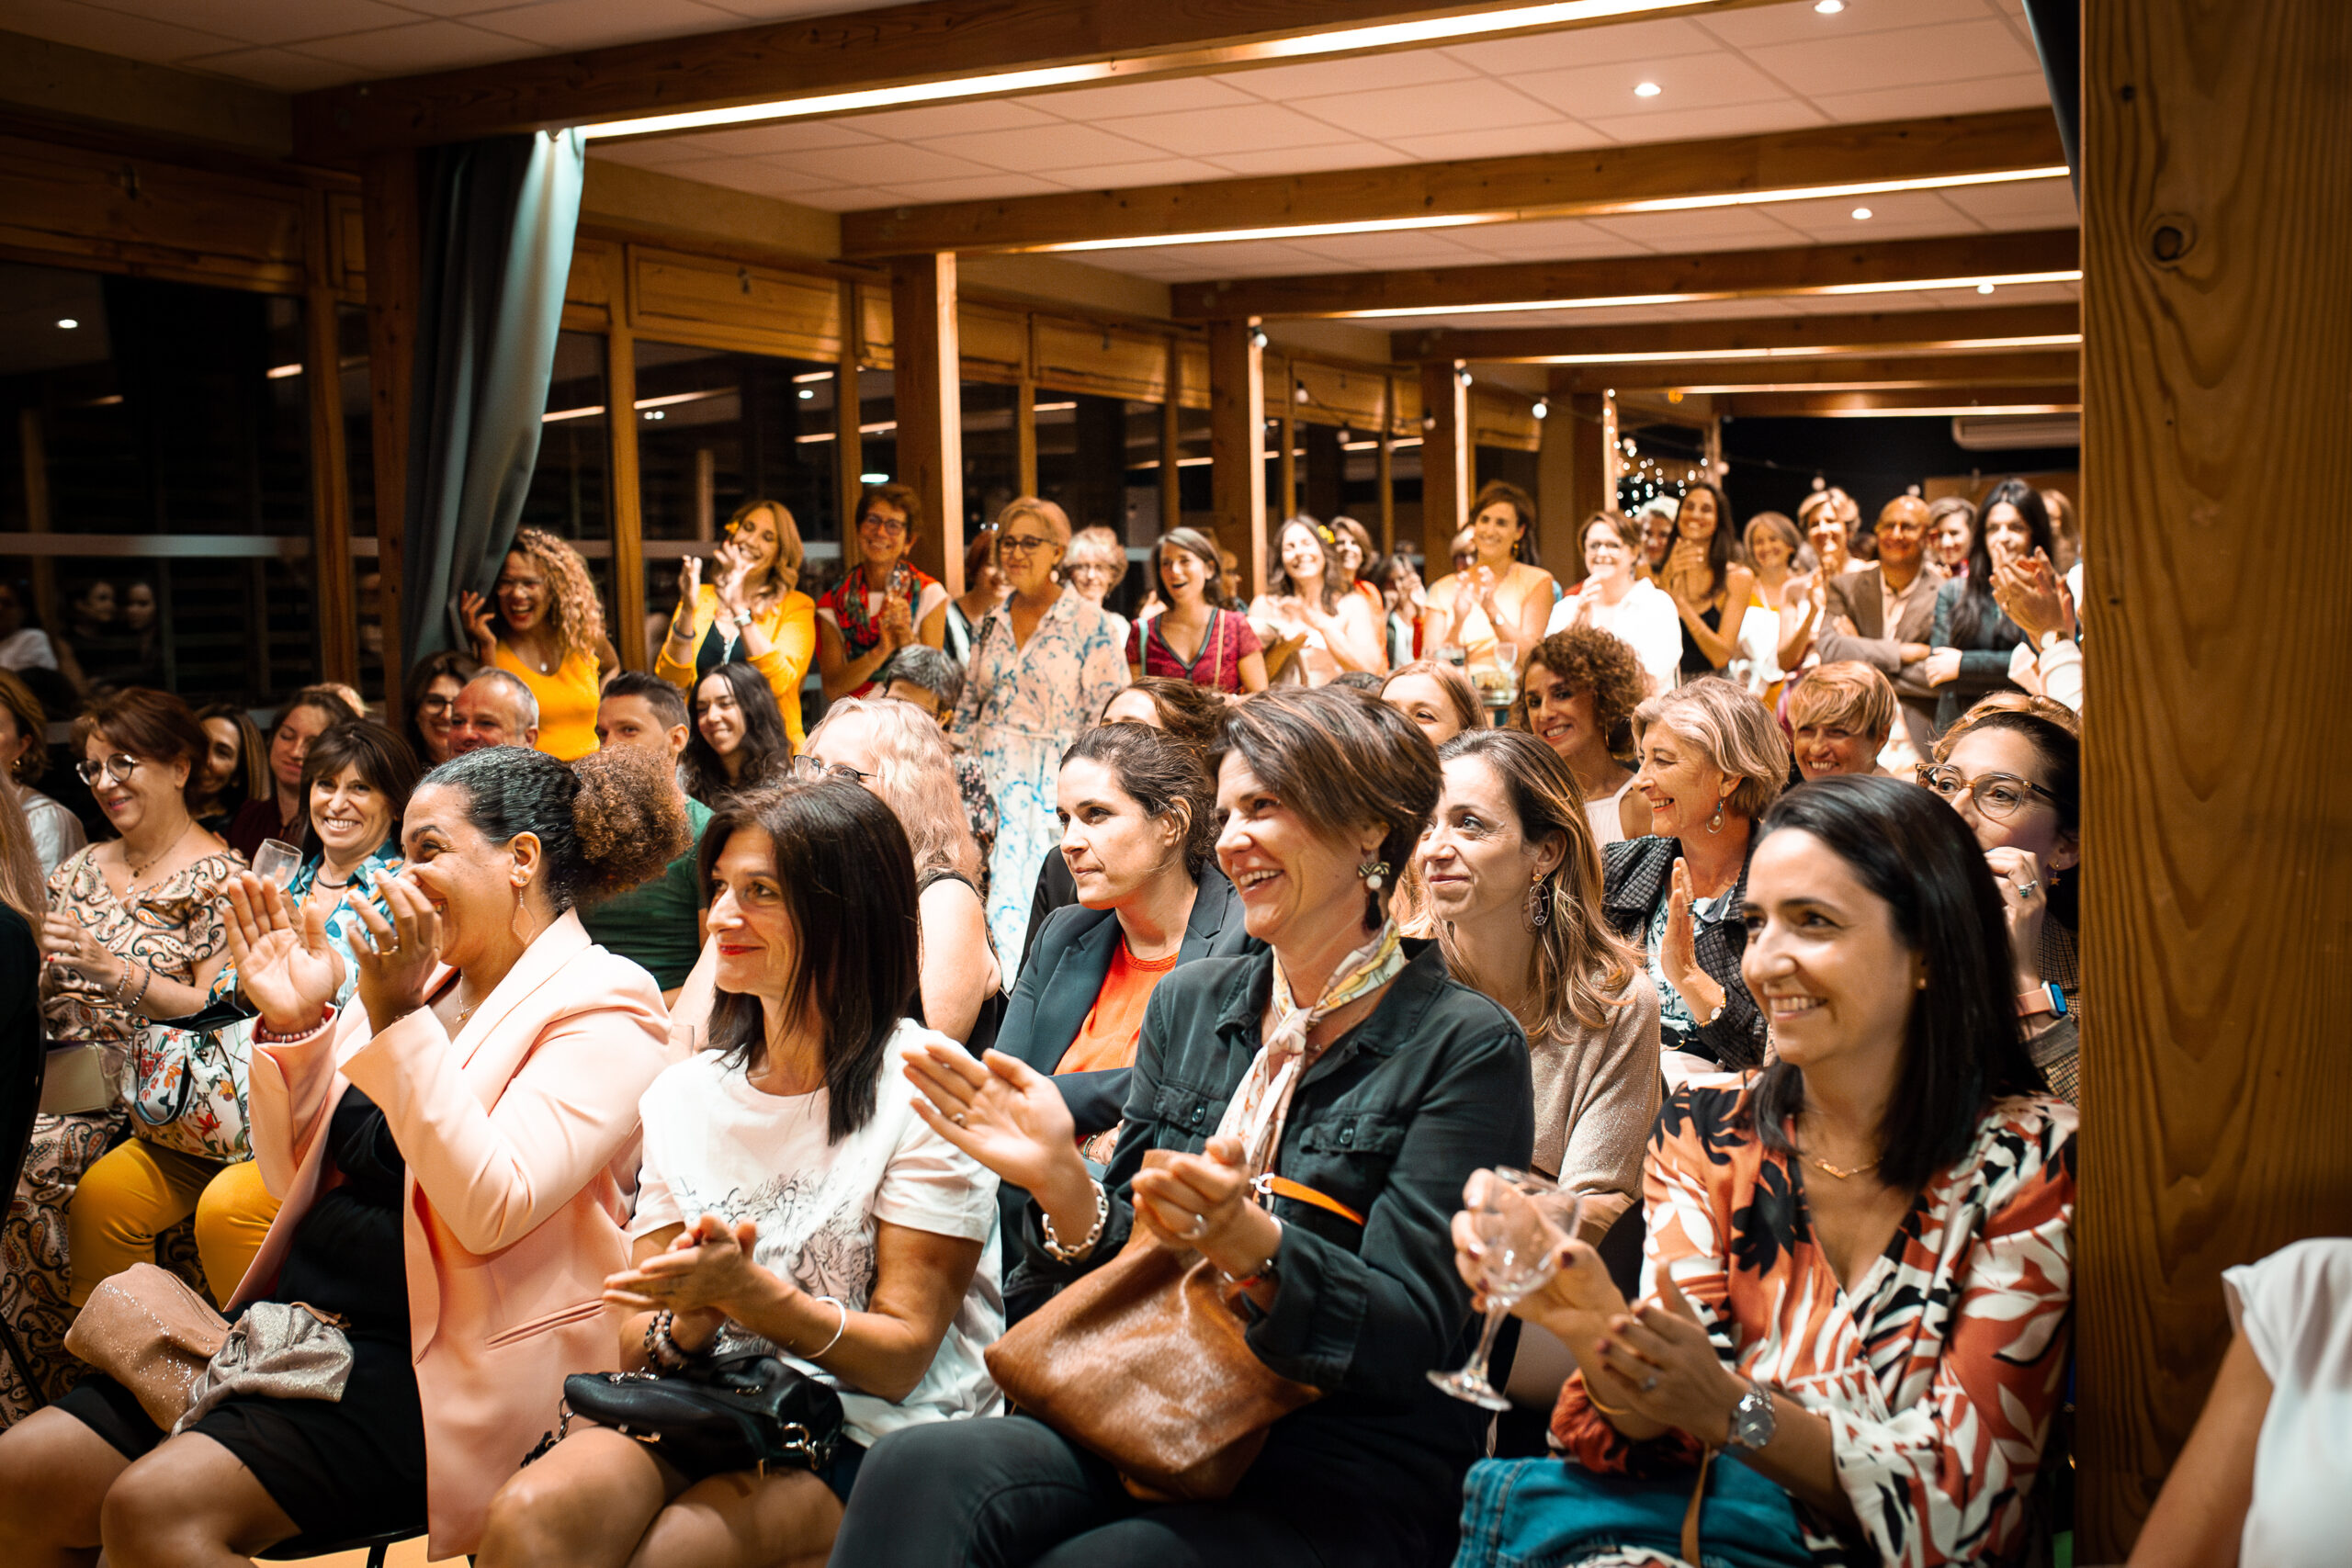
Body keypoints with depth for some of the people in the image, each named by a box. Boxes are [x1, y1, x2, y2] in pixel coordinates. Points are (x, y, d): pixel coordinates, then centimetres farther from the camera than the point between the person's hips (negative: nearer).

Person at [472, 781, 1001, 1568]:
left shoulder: (925, 1090, -7)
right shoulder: (682, 1095, 10)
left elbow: (902, 1360, -8)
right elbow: (639, 1345, 9)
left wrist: (747, 1291, -22)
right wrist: (688, 1321, -14)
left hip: (868, 1439, -4)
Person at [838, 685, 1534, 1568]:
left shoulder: (1464, 1046, -6)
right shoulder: (1189, 1004, 11)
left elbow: (1415, 1336, -12)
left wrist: (1249, 1244, -30)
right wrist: (1060, 1182, -10)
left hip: (1342, 1483, -4)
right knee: (915, 1473, -26)